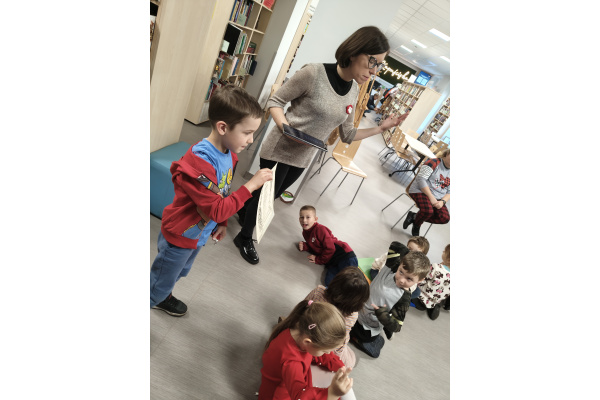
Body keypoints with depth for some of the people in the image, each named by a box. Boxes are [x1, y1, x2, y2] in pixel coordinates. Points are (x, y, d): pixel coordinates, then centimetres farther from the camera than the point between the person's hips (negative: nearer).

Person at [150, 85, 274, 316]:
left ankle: (163, 297, 59)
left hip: (199, 234, 9)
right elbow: (217, 210, -34)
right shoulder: (199, 162, -35)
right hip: (179, 237, -8)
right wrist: (251, 185, -33)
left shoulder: (229, 154, -7)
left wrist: (221, 223, 9)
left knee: (179, 273, 33)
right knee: (160, 283, 16)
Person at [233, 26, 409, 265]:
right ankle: (245, 238, 36)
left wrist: (380, 128, -2)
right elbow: (275, 101, -12)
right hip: (279, 150, -6)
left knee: (272, 194, 23)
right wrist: (284, 126, -29)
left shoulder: (354, 90, 0)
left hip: (303, 159, 6)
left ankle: (242, 210, 54)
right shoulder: (314, 73, -20)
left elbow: (347, 134, 6)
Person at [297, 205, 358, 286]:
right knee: (329, 282, -18)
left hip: (344, 255, -7)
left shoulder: (320, 229, -12)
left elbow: (330, 248, -13)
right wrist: (304, 246, 4)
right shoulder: (305, 232, 13)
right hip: (331, 262, 7)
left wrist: (318, 260, -4)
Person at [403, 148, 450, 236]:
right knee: (428, 211, -35)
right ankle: (416, 226, -1)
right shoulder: (434, 163, -5)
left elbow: (449, 192, 14)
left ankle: (414, 217, -3)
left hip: (438, 199, 6)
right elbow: (421, 179, -14)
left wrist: (442, 201, -9)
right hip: (421, 191, -6)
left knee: (445, 218, -19)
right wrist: (431, 197, -19)